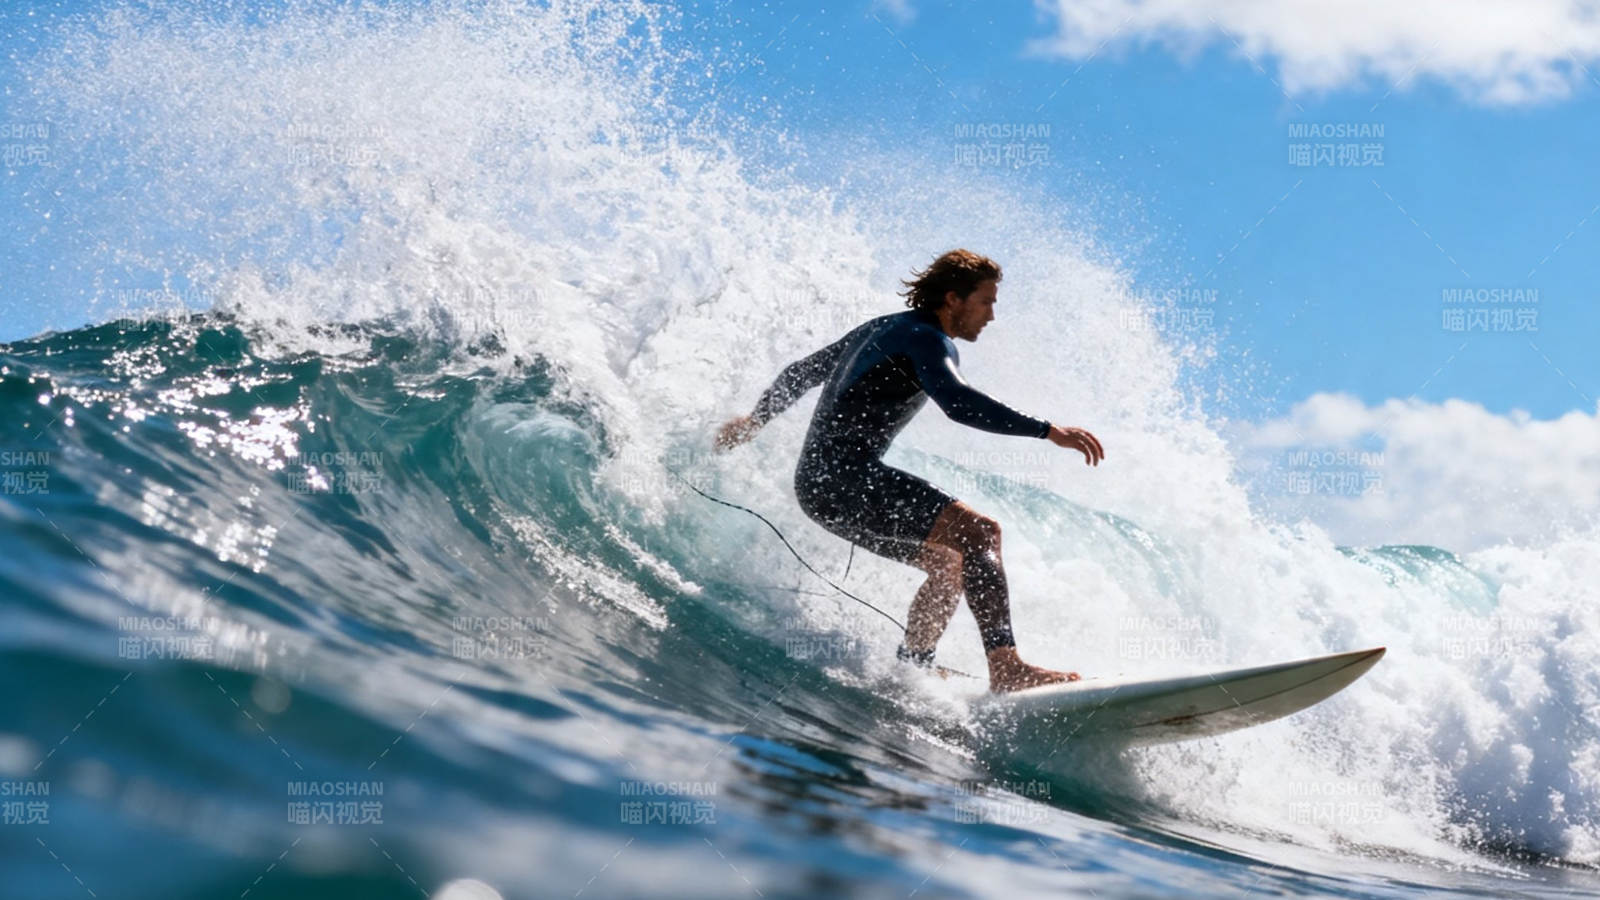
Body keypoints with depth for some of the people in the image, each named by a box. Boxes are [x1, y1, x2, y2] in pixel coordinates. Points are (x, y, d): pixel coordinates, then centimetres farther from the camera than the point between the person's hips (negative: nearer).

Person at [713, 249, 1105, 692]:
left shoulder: (881, 328, 23)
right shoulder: (925, 339, -7)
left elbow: (800, 373, 33)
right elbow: (958, 403, -27)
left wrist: (756, 419, 48)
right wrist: (1049, 431, -31)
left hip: (820, 488, 10)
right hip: (847, 475, -10)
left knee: (949, 563, 16)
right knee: (979, 532, -20)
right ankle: (1005, 667, -29)